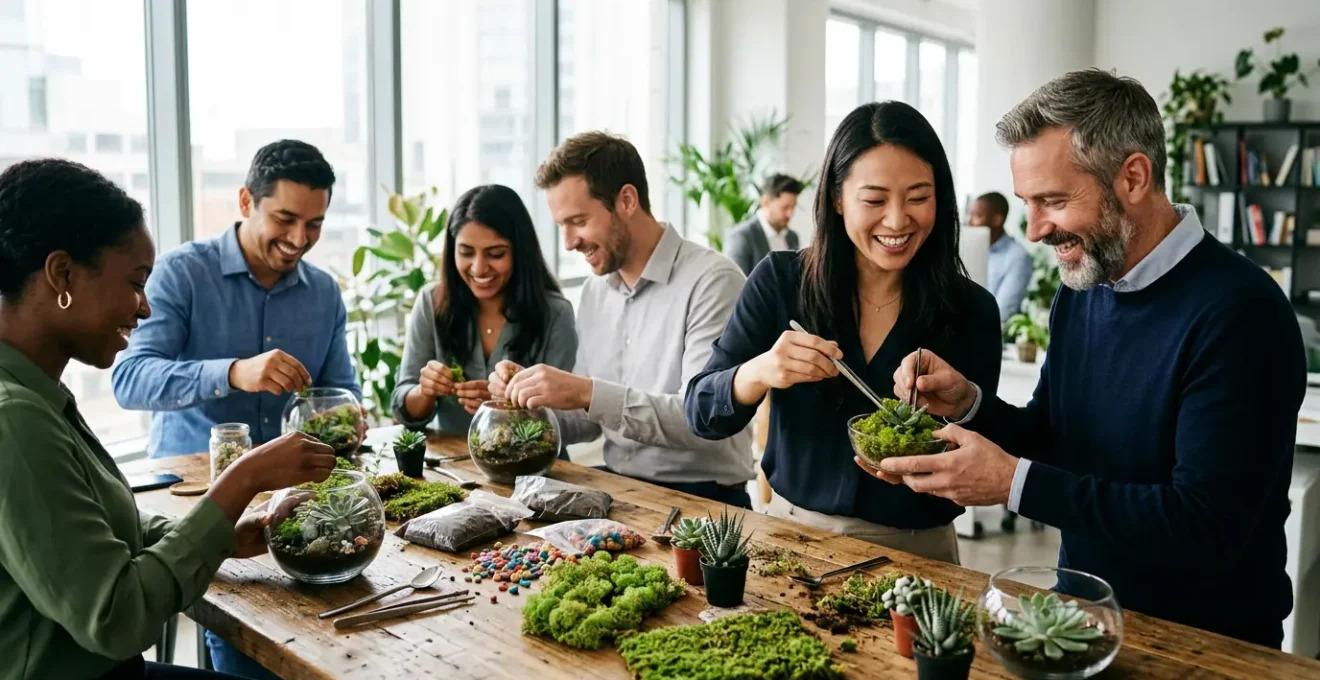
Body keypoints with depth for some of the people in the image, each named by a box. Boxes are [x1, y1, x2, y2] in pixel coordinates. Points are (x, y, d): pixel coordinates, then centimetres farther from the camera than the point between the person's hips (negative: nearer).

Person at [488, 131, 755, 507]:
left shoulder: (712, 281, -13)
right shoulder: (593, 292, 10)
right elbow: (587, 420, 14)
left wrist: (587, 393, -30)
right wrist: (532, 396, -5)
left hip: (701, 500, -6)